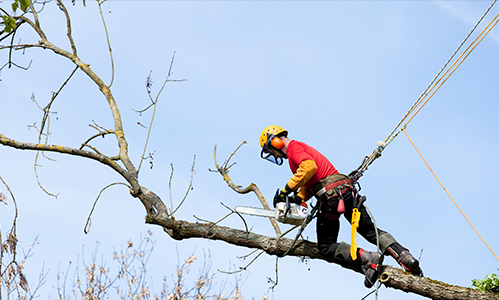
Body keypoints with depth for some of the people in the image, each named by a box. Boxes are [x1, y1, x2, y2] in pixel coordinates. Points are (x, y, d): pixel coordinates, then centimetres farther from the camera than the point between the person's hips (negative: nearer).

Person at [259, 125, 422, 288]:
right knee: (371, 231, 13)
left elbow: (309, 167, -22)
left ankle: (367, 259, -16)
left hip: (331, 195, -9)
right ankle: (406, 258, -4)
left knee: (326, 247, 4)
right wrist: (298, 198, 8)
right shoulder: (303, 148, 30)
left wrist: (286, 190, -17)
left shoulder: (294, 147, -1)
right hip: (348, 190, 9)